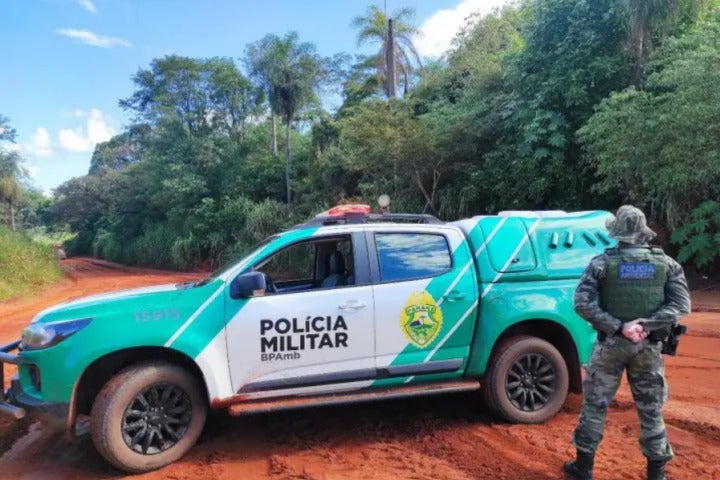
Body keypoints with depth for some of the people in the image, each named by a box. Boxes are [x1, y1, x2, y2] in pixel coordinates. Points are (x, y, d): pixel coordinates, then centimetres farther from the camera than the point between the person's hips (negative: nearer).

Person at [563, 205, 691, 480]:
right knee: (651, 409, 14)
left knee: (595, 405, 10)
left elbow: (583, 304, -16)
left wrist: (618, 327, -17)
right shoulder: (667, 264, 0)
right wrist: (646, 325, -17)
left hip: (611, 343, -2)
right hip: (649, 346, 2)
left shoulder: (602, 263, -8)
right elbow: (681, 305, -8)